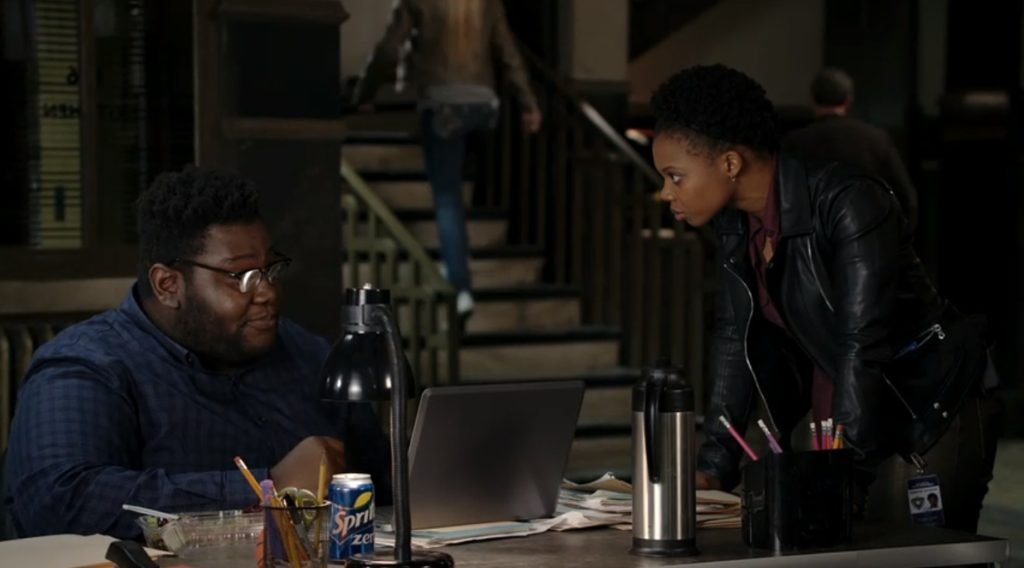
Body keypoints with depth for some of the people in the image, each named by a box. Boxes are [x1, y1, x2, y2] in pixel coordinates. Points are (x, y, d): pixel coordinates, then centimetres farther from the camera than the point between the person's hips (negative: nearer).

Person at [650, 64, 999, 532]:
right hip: (831, 414, 7)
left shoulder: (849, 204, -24)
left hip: (932, 414, -7)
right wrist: (712, 469, -1)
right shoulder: (736, 223, -1)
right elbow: (735, 337, 3)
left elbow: (862, 346, -28)